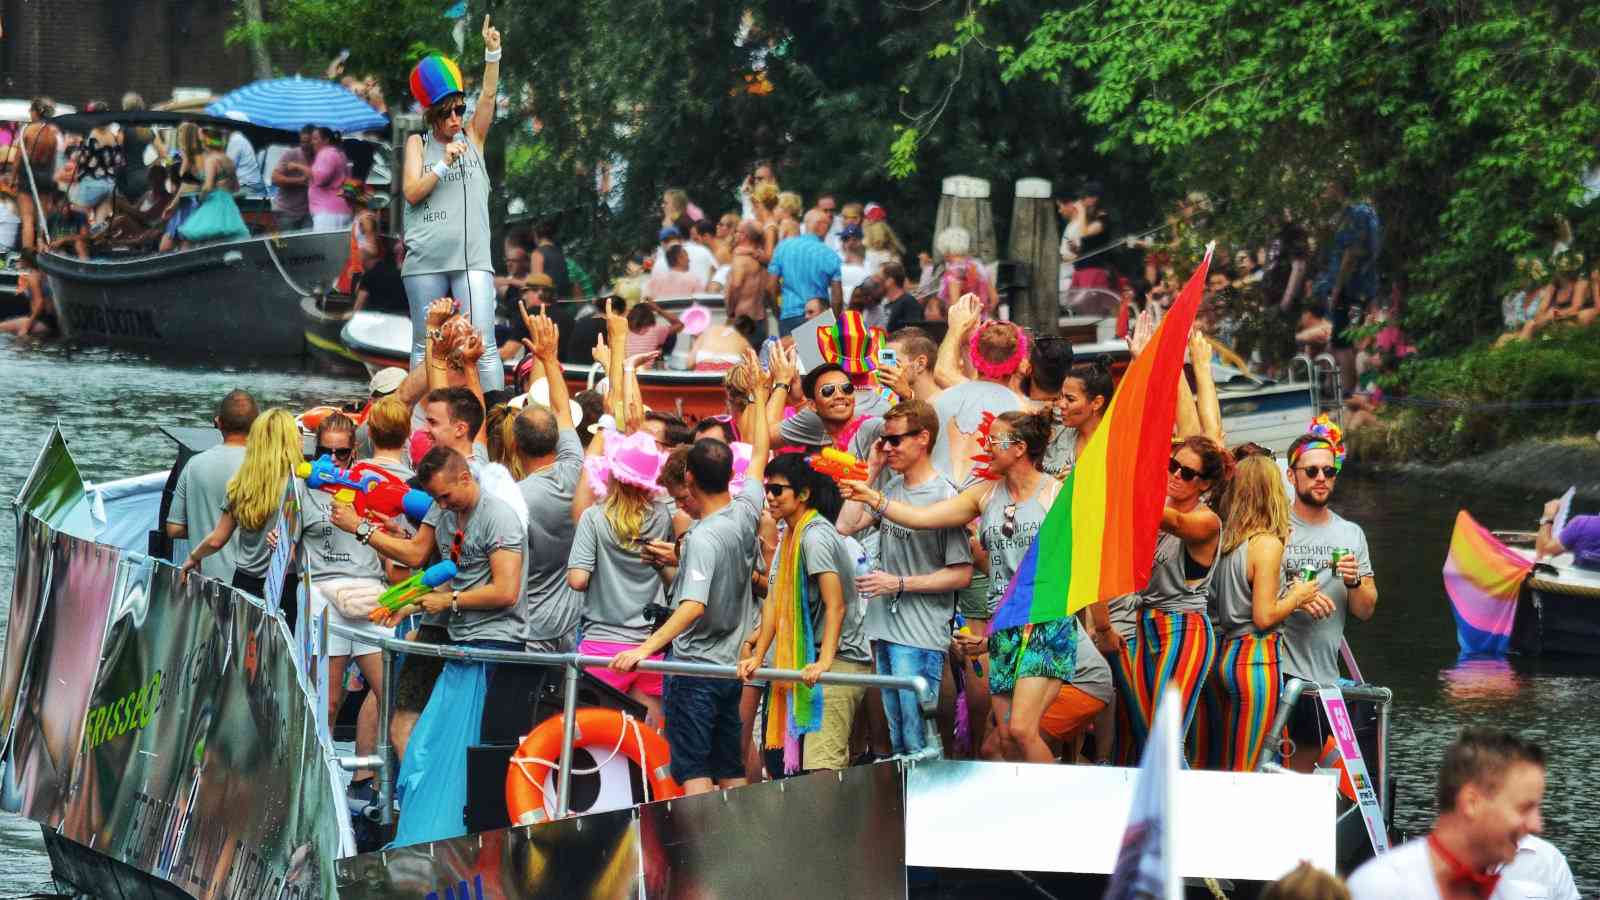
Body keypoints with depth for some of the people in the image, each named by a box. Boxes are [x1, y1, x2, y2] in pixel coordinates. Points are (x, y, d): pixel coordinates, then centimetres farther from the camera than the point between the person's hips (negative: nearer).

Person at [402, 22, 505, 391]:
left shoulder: (472, 137, 11)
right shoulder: (418, 143, 7)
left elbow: (488, 96, 0)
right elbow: (411, 193, -3)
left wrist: (493, 53, -13)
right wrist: (444, 163, -13)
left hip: (472, 259, 0)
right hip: (425, 260, 0)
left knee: (483, 344, -10)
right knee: (425, 346, 7)